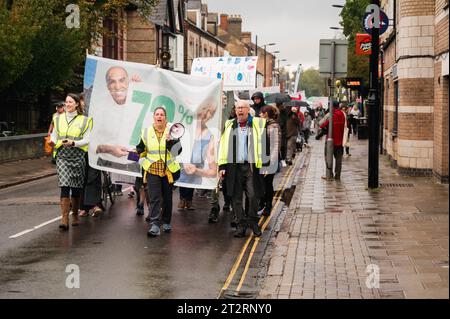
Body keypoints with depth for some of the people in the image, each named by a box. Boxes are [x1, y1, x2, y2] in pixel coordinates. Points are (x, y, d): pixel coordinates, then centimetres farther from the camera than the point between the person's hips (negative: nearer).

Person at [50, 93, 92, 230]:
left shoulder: (84, 120, 4)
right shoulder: (58, 119, 13)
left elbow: (86, 140, -1)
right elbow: (54, 135, 15)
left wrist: (73, 143, -17)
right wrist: (53, 142, -8)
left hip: (78, 156, -1)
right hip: (62, 155, 1)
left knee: (76, 188, 7)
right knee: (64, 186, -13)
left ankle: (75, 215, 25)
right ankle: (64, 219, -17)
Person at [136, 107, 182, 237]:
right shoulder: (147, 132, 5)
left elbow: (178, 150, -9)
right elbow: (140, 149, 19)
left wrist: (171, 141, -24)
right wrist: (142, 160, 7)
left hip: (168, 170, 0)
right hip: (152, 171, 0)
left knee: (167, 198, 11)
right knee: (154, 198, -10)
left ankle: (166, 222, 27)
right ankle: (155, 225, -15)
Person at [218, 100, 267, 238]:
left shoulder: (258, 124, 5)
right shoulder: (229, 126, 13)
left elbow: (263, 143, 3)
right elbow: (223, 146, 13)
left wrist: (263, 164, -7)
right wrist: (222, 166, 5)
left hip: (251, 166, -2)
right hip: (234, 167, 2)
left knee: (253, 196, -7)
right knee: (236, 198, 3)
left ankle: (253, 222, 12)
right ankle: (241, 225, 12)